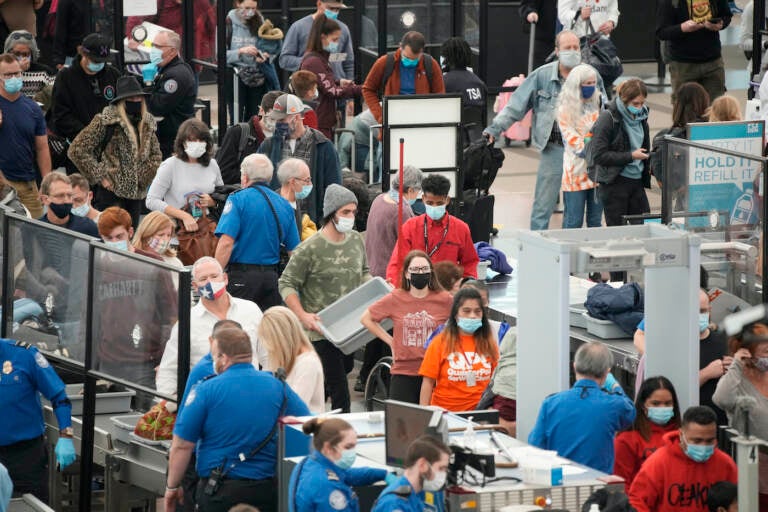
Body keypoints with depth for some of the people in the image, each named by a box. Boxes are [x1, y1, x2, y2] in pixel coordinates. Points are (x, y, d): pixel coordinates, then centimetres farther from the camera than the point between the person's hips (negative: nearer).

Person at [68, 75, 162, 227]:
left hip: (137, 192, 6)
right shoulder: (105, 122, -8)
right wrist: (99, 176, -11)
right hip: (112, 192, -6)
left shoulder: (146, 123, 11)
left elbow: (156, 155, 24)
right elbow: (77, 150, -10)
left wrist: (145, 177, 7)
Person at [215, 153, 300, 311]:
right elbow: (294, 250, 11)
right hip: (271, 277, 5)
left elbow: (226, 243, -15)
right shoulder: (284, 205, 10)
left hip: (241, 276, -5)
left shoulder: (238, 199, -5)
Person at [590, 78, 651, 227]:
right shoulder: (608, 118, -11)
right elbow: (599, 155, -16)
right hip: (614, 182, -6)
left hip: (636, 181, 6)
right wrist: (630, 156, -19)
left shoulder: (640, 117, 9)